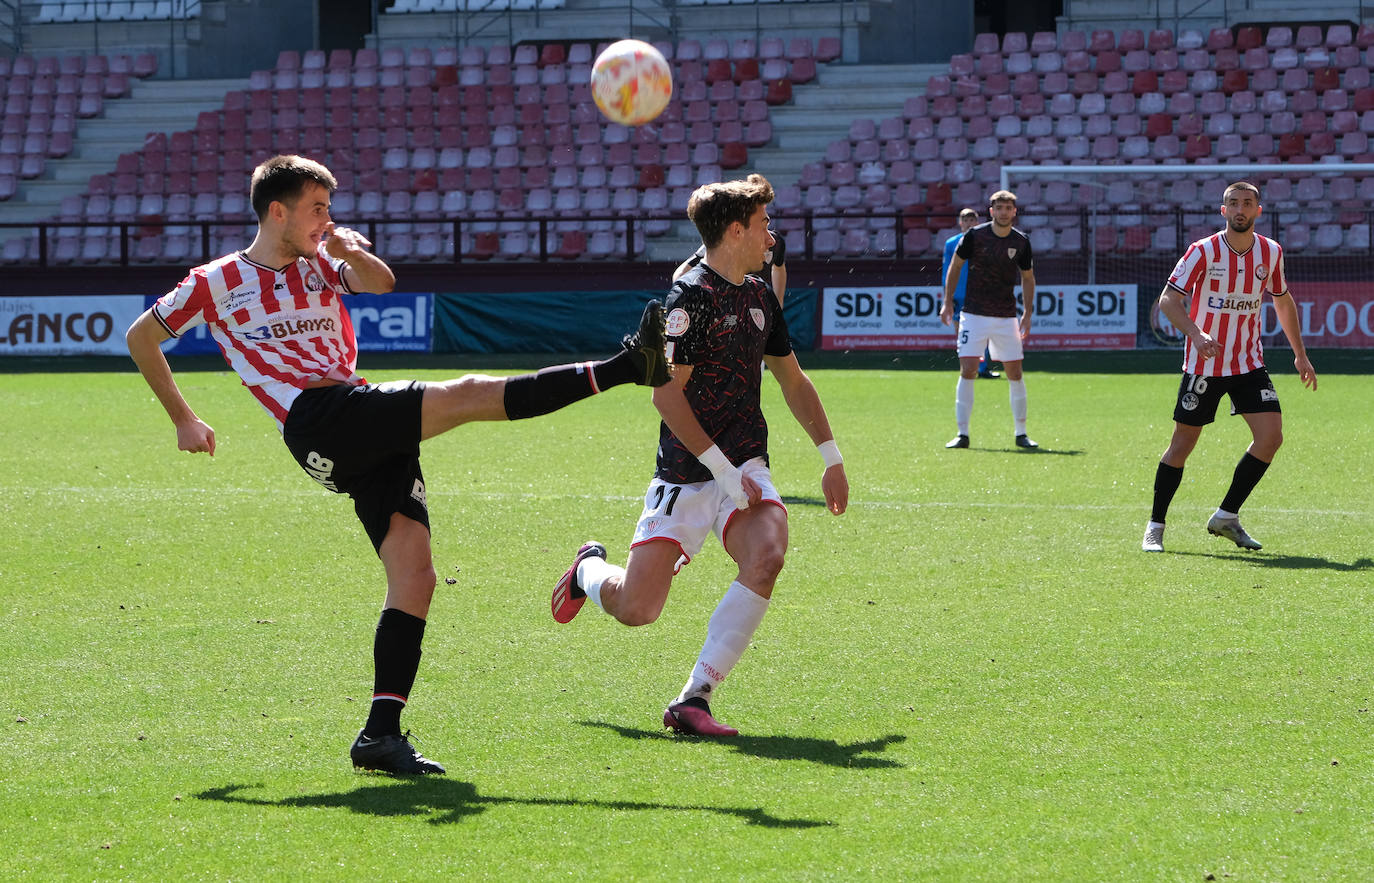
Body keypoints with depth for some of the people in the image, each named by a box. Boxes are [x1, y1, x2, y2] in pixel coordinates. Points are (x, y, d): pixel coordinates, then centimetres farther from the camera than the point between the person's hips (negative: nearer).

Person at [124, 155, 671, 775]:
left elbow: (381, 283, 4)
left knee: (414, 573, -8)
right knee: (469, 394, -20)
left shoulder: (320, 265, 23)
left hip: (372, 433, 6)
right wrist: (184, 421, 22)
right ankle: (627, 366, -23)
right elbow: (140, 338, 21)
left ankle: (382, 734, -9)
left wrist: (350, 251, -17)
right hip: (315, 422, -6)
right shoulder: (218, 282, 11)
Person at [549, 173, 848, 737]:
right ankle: (590, 568, 30)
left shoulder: (758, 295, 13)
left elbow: (793, 381, 26)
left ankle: (694, 699, -22)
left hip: (744, 468, 6)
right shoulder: (691, 295, -12)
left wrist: (831, 457, 21)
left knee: (766, 556, -26)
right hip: (685, 475, -5)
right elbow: (667, 393, -17)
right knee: (636, 609, -10)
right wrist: (722, 468, -18)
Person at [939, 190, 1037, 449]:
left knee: (1015, 373, 2)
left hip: (1006, 318, 2)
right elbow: (955, 265, 6)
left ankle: (1021, 433, 13)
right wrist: (948, 302, 3)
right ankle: (962, 433, -6)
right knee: (968, 371, -11)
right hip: (974, 315, -2)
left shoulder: (1021, 242, 0)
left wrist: (1027, 314, 7)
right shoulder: (975, 235, -7)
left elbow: (1028, 278, 13)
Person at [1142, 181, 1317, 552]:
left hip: (1249, 364, 4)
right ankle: (1155, 526, 13)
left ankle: (1226, 517, 4)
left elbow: (1283, 301, 17)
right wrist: (1196, 333, -33)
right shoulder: (1204, 251, -12)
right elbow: (1168, 299, -16)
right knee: (1183, 443, 0)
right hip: (1204, 365, -4)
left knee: (1271, 436, -11)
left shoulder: (1270, 252, 1)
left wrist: (1300, 354, 18)